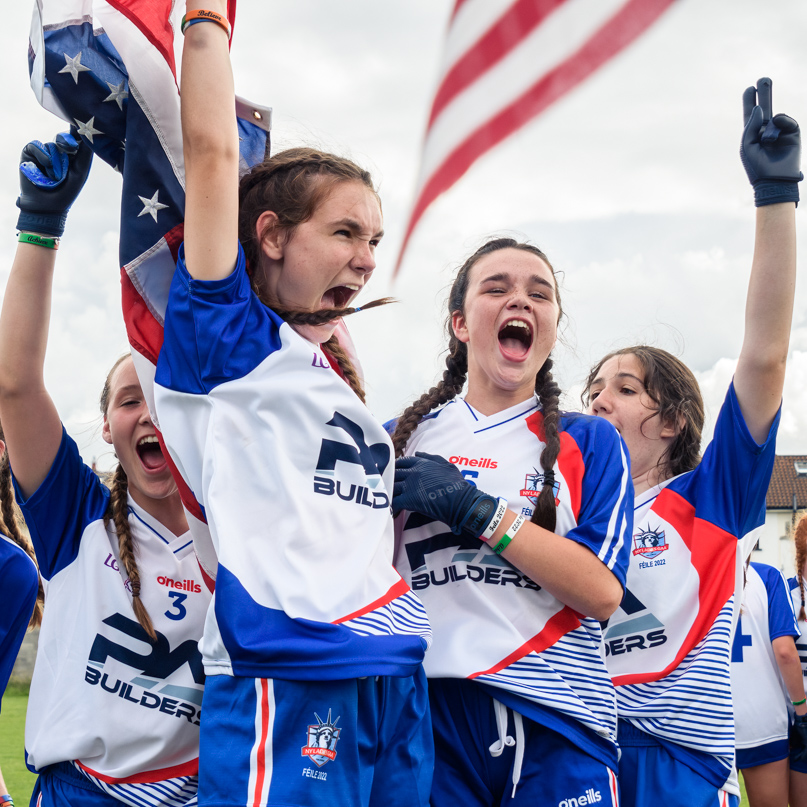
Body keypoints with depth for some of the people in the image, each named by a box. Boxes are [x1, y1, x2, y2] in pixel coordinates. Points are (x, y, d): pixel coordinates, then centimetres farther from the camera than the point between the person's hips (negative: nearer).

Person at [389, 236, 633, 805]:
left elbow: (602, 592, -7)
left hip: (554, 723, -1)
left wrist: (473, 508, -11)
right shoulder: (403, 437, 12)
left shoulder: (589, 442, 7)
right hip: (429, 711, 1)